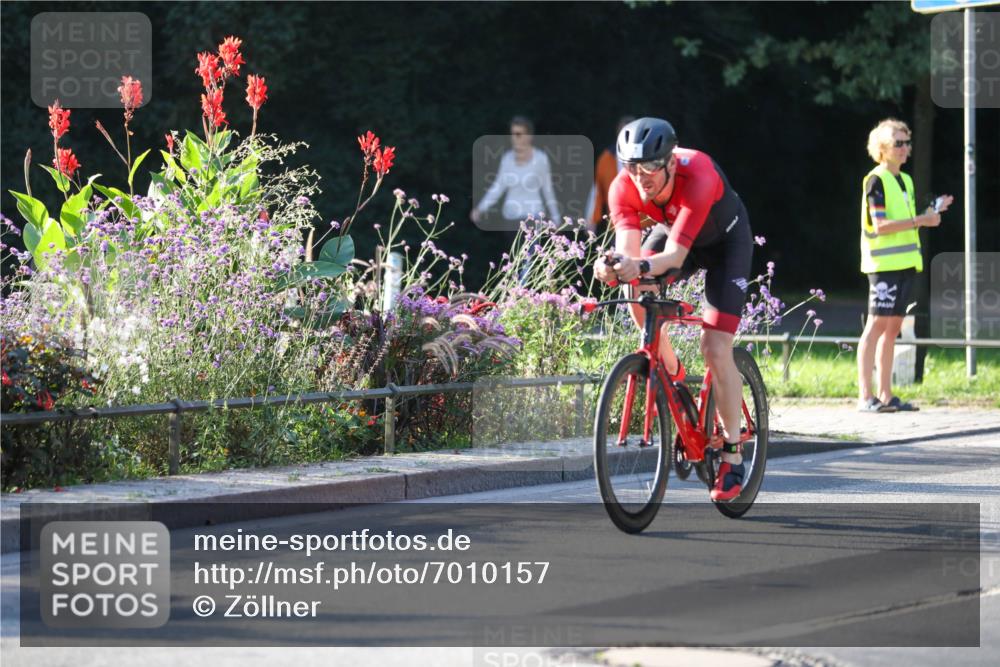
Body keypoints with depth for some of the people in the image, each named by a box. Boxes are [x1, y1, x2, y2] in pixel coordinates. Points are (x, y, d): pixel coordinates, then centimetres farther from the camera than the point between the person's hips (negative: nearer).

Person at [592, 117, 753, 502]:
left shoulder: (697, 177, -41)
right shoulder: (623, 189, -29)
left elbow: (675, 257, -46)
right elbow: (629, 252, -37)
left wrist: (643, 266, -66)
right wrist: (615, 265, -60)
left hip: (725, 240, -4)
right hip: (670, 230, 4)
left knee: (715, 347, -15)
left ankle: (733, 453, -5)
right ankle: (670, 368, 0)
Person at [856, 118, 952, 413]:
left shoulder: (905, 180, 18)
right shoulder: (876, 181, -8)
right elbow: (880, 226, -17)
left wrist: (931, 213, 5)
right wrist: (921, 220, -18)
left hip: (905, 263, 8)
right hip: (883, 263, -8)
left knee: (893, 327, 8)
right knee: (877, 324, -10)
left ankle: (885, 395, 10)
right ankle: (865, 397, -12)